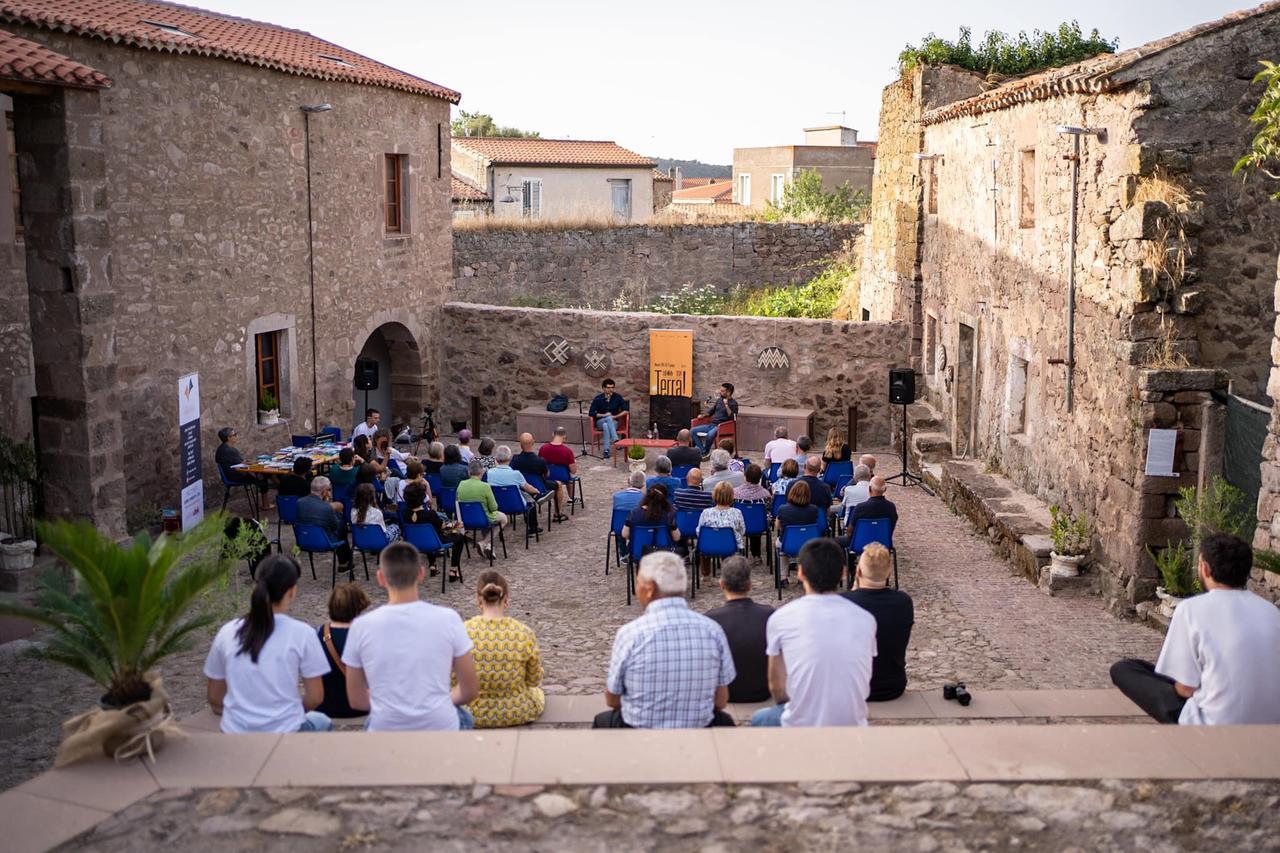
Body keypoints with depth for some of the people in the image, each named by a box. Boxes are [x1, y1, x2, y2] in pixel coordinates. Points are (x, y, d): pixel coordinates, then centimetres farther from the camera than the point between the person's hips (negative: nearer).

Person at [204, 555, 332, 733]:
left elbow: (214, 699, 7)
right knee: (323, 722, 32)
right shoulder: (301, 633, -10)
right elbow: (315, 697, -4)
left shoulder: (227, 632, -1)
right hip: (284, 734, -3)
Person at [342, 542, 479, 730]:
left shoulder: (361, 626, -9)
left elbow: (357, 701, 2)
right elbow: (470, 691, -2)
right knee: (463, 717, 37)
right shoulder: (448, 619, -11)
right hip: (441, 730, 0)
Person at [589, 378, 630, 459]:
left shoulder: (617, 397, 0)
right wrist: (603, 415, -16)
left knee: (606, 425, -36)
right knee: (609, 418, -36)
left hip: (613, 422, 1)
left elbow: (626, 410, -2)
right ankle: (615, 440, -50)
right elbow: (591, 413, -5)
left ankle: (606, 450, -46)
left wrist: (615, 416, -13)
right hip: (600, 422, -1)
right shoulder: (598, 398, -3)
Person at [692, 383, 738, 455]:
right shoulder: (719, 400, 16)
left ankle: (706, 453, -14)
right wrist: (703, 415, 10)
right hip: (711, 425, 7)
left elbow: (732, 417, -18)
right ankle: (702, 451, -13)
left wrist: (726, 405, -22)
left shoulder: (733, 403, -4)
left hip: (722, 427, -7)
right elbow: (711, 410, 27)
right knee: (692, 431, -10)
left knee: (710, 435, -38)